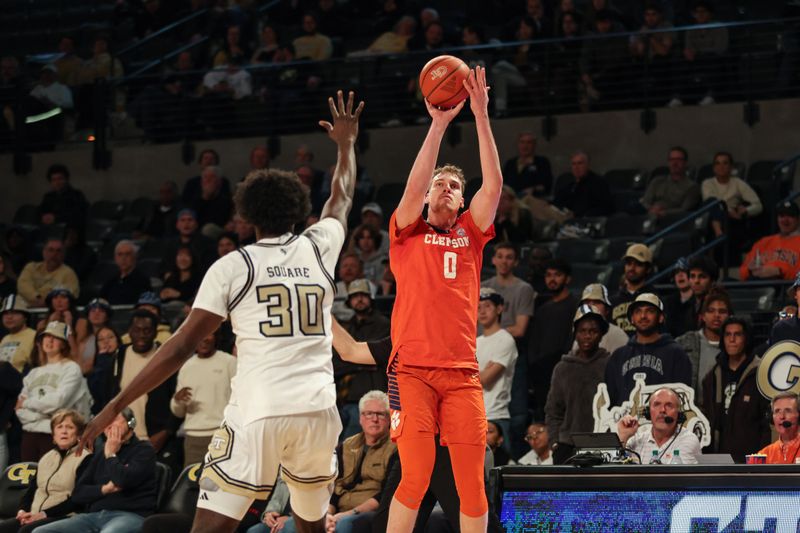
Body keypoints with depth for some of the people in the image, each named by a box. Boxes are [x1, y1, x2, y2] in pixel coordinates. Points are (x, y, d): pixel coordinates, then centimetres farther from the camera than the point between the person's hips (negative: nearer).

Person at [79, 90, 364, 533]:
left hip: (257, 413, -4)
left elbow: (182, 346, -2)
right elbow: (341, 199, 35)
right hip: (317, 410, 4)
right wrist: (346, 143, 54)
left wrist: (118, 404, 3)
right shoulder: (319, 247, 12)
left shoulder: (232, 267, 3)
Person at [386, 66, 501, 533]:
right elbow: (414, 186, -6)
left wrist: (482, 117, -2)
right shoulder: (407, 233, 11)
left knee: (472, 481, -2)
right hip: (412, 368, -3)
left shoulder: (470, 235, 16)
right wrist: (439, 123, -12)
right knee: (416, 475, -14)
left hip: (462, 372, 3)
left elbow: (494, 185, 4)